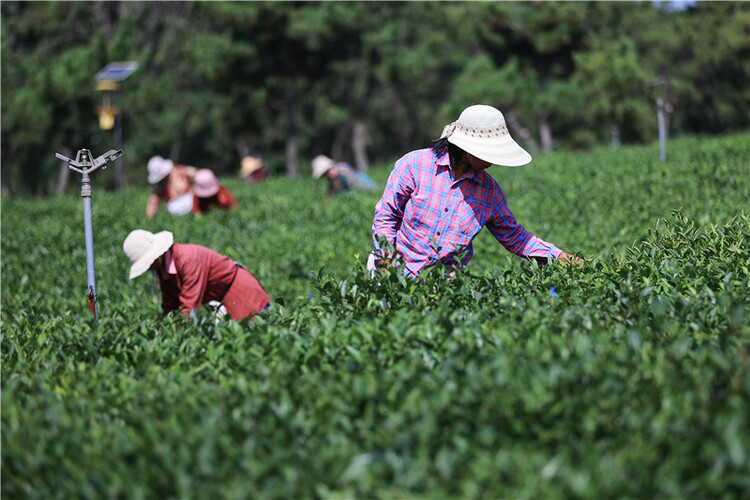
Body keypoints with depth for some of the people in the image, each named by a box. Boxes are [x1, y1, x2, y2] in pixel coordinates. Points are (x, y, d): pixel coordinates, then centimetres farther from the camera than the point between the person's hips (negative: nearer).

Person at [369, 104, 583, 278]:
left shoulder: (489, 190, 3)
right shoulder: (414, 165, -7)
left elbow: (512, 235, 13)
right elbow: (386, 216, -1)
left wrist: (557, 256, 4)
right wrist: (385, 262, -11)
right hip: (398, 273, -3)